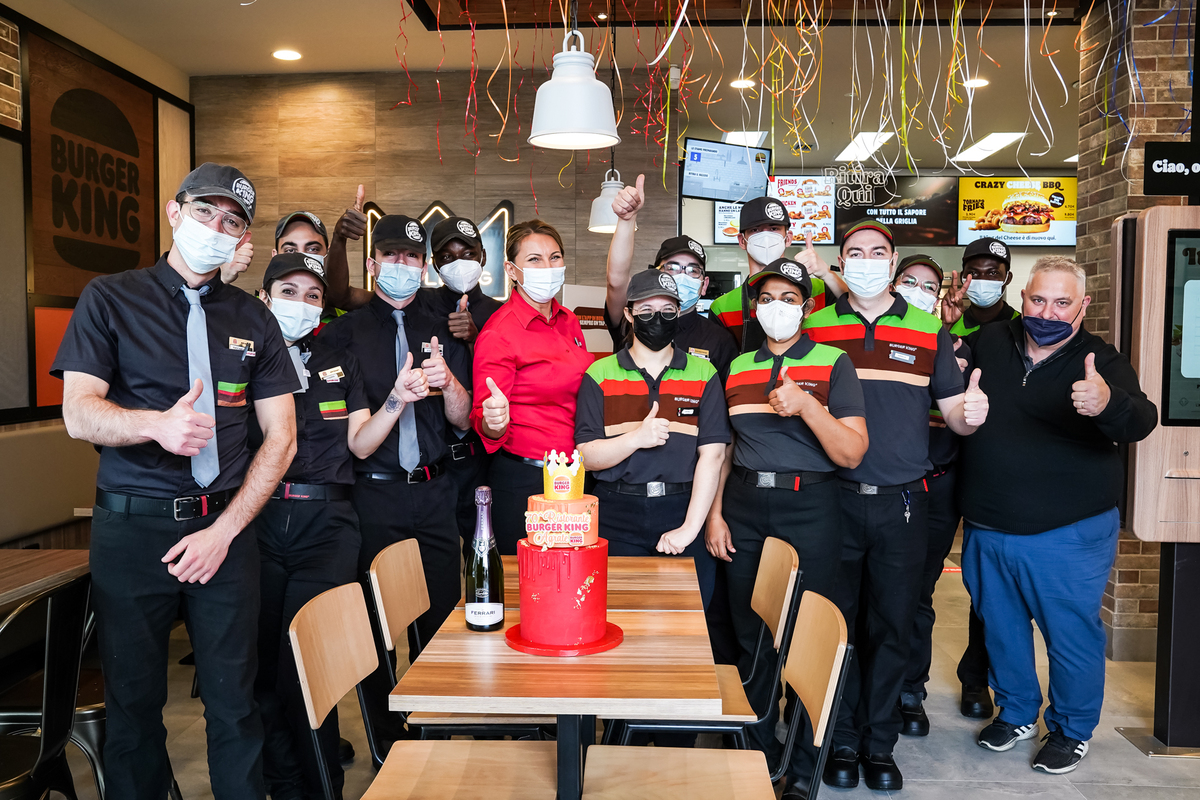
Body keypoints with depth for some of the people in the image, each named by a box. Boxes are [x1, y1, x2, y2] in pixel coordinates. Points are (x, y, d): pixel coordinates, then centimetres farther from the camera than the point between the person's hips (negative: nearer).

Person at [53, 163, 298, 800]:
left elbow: (281, 438, 4)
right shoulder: (110, 300, 4)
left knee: (234, 701, 6)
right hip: (131, 527, -1)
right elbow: (78, 413, -7)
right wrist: (157, 424, -28)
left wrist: (224, 530, -6)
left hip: (226, 526, 1)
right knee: (133, 702, 10)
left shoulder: (252, 320, 8)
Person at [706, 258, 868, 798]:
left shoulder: (833, 364, 0)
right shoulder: (738, 367, 12)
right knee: (751, 633, 11)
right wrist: (715, 514, 6)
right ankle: (759, 749, 29)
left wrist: (807, 405, -21)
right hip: (744, 508, 4)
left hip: (809, 509, -3)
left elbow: (852, 453, -8)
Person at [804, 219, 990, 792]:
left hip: (901, 504, 1)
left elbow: (952, 410, 7)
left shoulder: (930, 331, 9)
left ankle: (880, 744, 25)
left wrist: (969, 413, -15)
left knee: (892, 627, 9)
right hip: (832, 501, -1)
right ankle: (843, 740, 24)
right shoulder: (813, 327, 5)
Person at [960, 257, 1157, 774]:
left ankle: (1072, 730, 32)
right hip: (987, 530, 4)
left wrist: (1107, 404, -48)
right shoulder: (987, 344, 0)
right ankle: (1016, 712, 41)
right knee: (1000, 627, 18)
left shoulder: (1101, 362, -9)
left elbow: (1140, 421, -27)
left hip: (1069, 535, -3)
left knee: (1072, 632, 9)